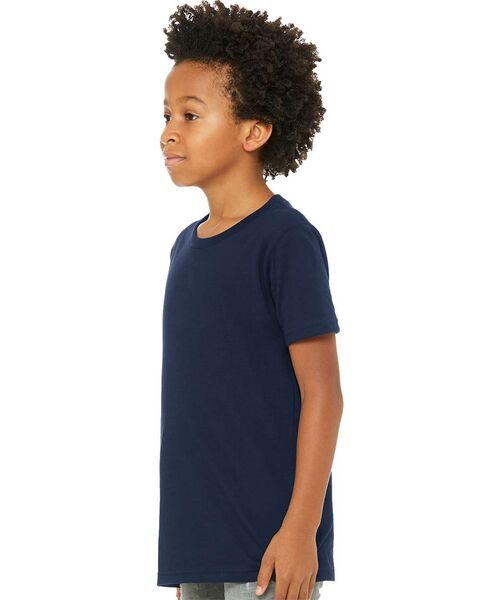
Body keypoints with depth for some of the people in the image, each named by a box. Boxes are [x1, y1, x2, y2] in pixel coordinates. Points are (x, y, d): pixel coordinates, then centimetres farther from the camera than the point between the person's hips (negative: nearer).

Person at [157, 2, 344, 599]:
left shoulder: (285, 240, -11)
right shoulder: (186, 246, 12)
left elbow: (322, 393, -12)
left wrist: (301, 528, -17)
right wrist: (182, 544, 18)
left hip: (268, 541, -8)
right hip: (197, 543, 8)